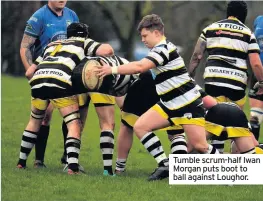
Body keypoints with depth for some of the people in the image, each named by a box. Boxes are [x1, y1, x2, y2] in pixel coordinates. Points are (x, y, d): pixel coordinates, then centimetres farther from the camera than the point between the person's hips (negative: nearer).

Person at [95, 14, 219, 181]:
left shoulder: (163, 49, -19)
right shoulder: (160, 49, 12)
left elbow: (139, 67, -31)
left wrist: (113, 70, -29)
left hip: (189, 104, -10)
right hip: (170, 105, 10)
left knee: (199, 145, -13)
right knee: (140, 126, -4)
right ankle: (165, 166, -3)